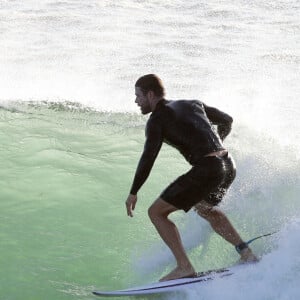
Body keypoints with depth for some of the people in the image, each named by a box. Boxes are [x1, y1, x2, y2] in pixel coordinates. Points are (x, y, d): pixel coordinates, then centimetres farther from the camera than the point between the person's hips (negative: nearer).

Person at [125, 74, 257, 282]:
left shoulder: (157, 119, 0)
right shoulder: (192, 105, 21)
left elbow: (148, 158, -10)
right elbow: (227, 121, 29)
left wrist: (133, 193, -3)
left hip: (206, 169, -8)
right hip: (228, 165, 8)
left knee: (156, 212, 1)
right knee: (204, 208, 35)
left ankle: (185, 267, -6)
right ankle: (245, 252, 26)